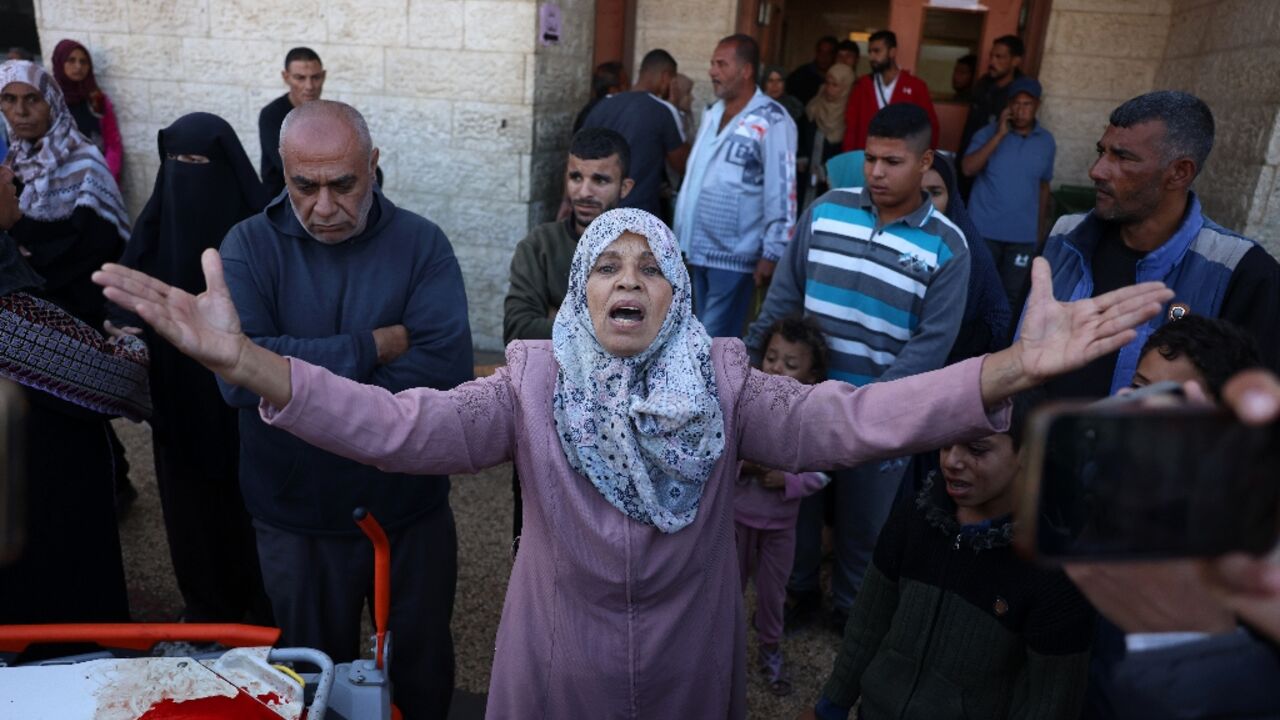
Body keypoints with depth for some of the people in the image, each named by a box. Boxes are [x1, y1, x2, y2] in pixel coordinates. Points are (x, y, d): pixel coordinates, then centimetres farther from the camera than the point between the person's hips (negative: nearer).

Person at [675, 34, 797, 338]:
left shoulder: (771, 120, -14)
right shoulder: (711, 114, 12)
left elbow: (781, 192, -16)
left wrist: (771, 253, -17)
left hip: (734, 256, -8)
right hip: (700, 249, 8)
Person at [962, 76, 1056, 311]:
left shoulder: (1047, 141, 5)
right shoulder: (988, 133, -3)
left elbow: (1044, 187, 12)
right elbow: (968, 168, -18)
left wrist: (1040, 229, 13)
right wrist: (999, 135, -19)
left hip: (1024, 235, 2)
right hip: (984, 230, -2)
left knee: (1013, 295, 6)